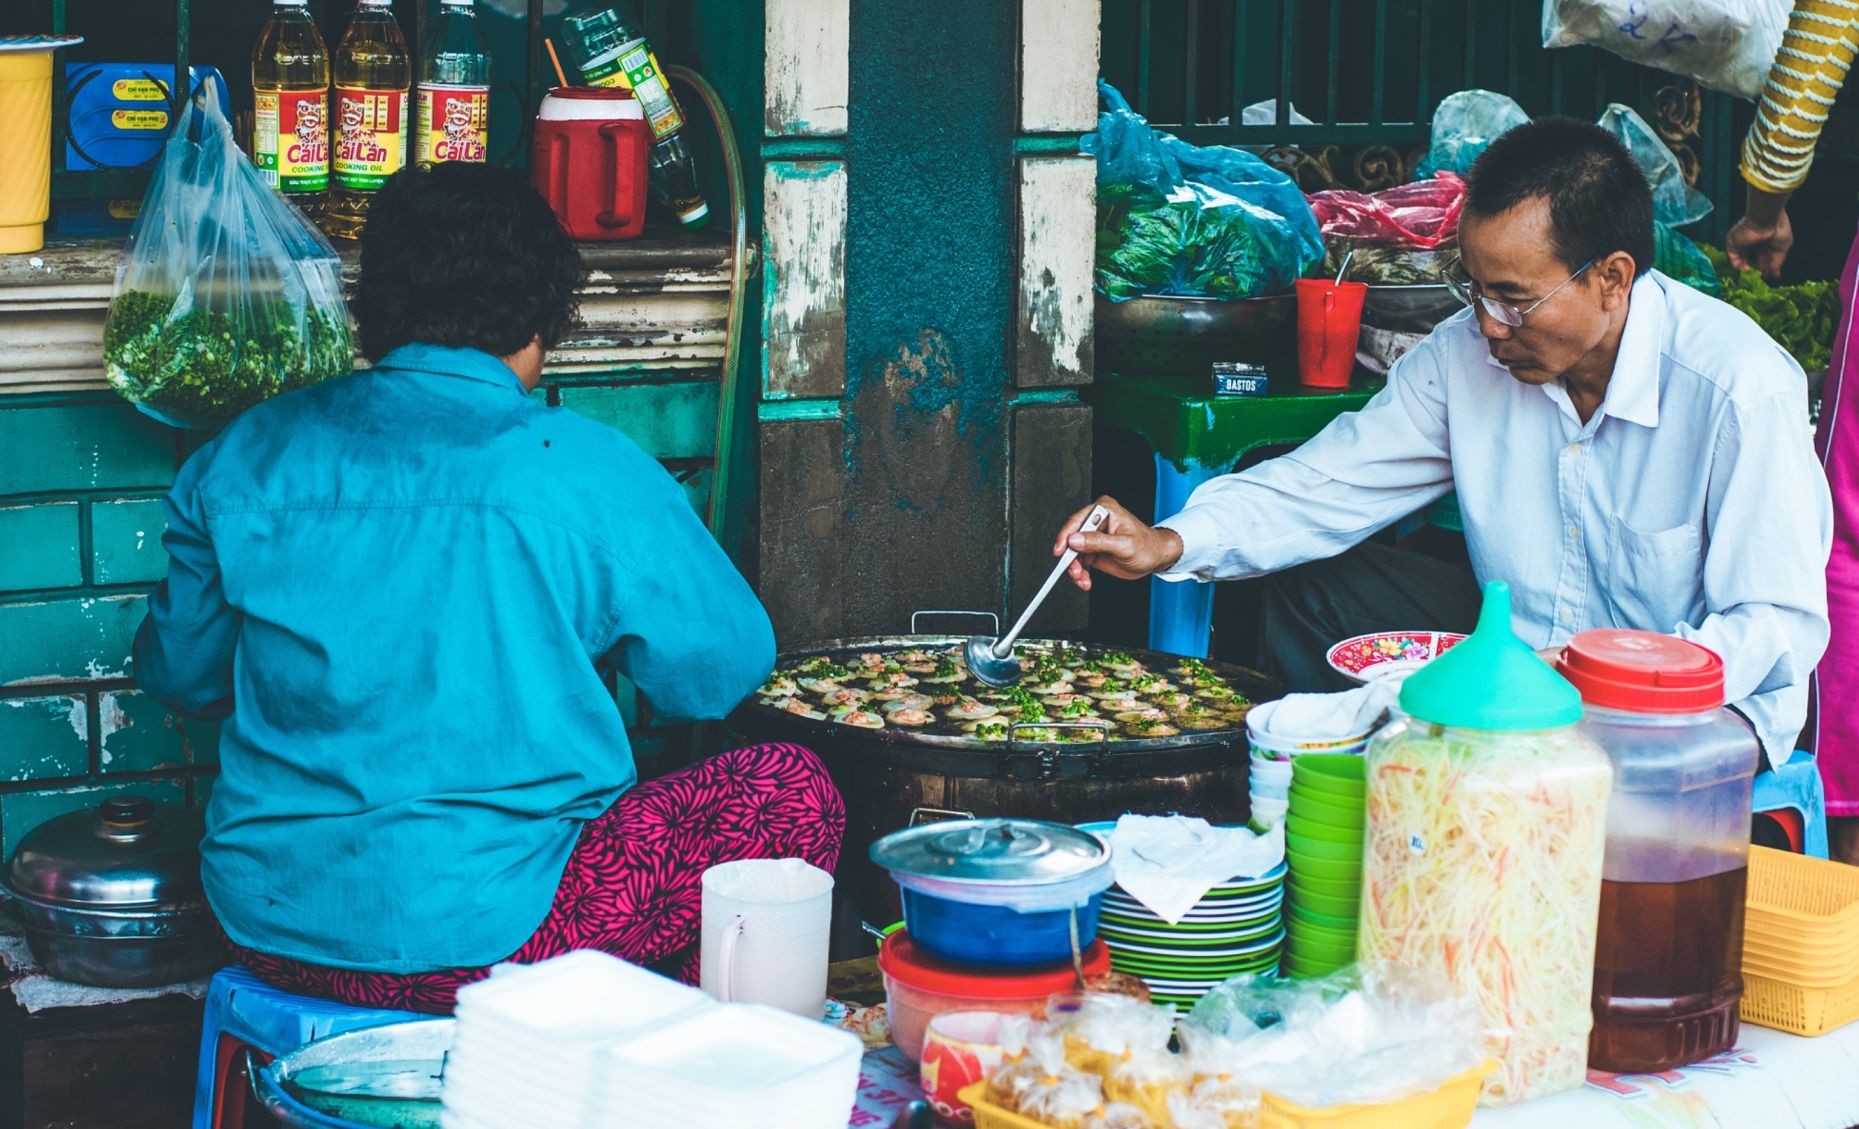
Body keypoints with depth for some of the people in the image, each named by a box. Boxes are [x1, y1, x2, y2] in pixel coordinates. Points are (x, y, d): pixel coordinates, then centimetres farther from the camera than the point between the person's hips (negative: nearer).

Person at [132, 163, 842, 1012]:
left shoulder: (245, 460, 2)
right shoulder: (588, 471, -9)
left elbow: (178, 672, 15)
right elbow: (721, 669, 3)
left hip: (269, 930, 6)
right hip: (483, 936, -5)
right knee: (792, 791, 9)